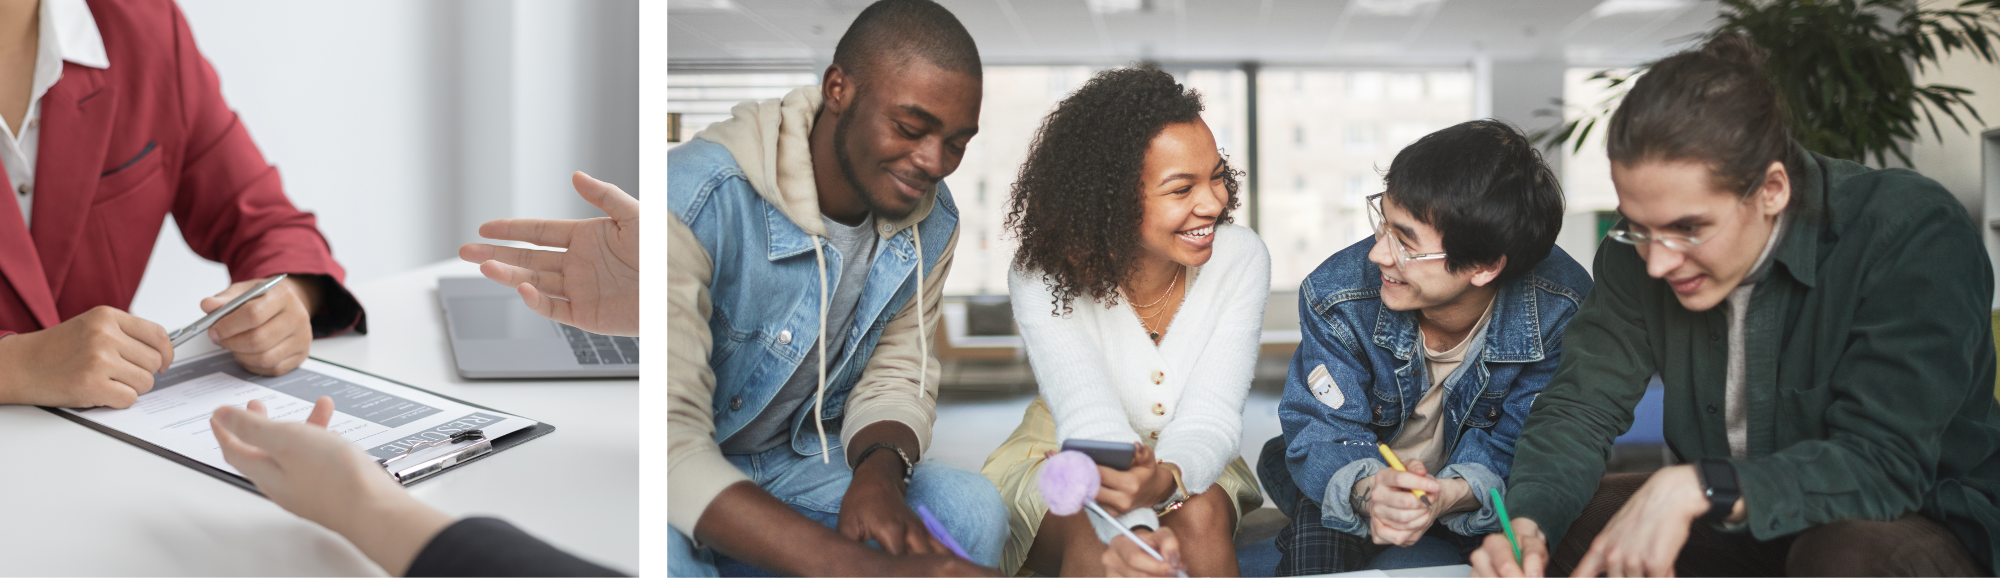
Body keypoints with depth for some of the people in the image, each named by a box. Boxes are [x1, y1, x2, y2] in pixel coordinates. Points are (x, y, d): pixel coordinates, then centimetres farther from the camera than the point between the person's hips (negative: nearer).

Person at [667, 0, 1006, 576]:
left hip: (795, 461, 6)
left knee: (972, 511, -18)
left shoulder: (931, 224, -4)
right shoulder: (696, 203, -28)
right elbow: (668, 435, -37)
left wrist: (880, 469, -25)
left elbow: (896, 379, 3)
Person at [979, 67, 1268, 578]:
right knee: (1094, 535, -35)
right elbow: (1092, 423, -35)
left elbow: (1211, 419, -23)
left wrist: (1163, 480, -49)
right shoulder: (1043, 276, -22)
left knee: (1200, 515, -32)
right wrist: (1135, 536, -56)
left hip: (1185, 463, 2)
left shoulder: (1240, 259, -16)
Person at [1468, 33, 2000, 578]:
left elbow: (1887, 463, -30)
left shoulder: (1917, 233, -23)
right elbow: (1580, 405, -8)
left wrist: (1698, 488, -41)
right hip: (1732, 527, 3)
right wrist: (1526, 524, -28)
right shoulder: (1642, 242, -9)